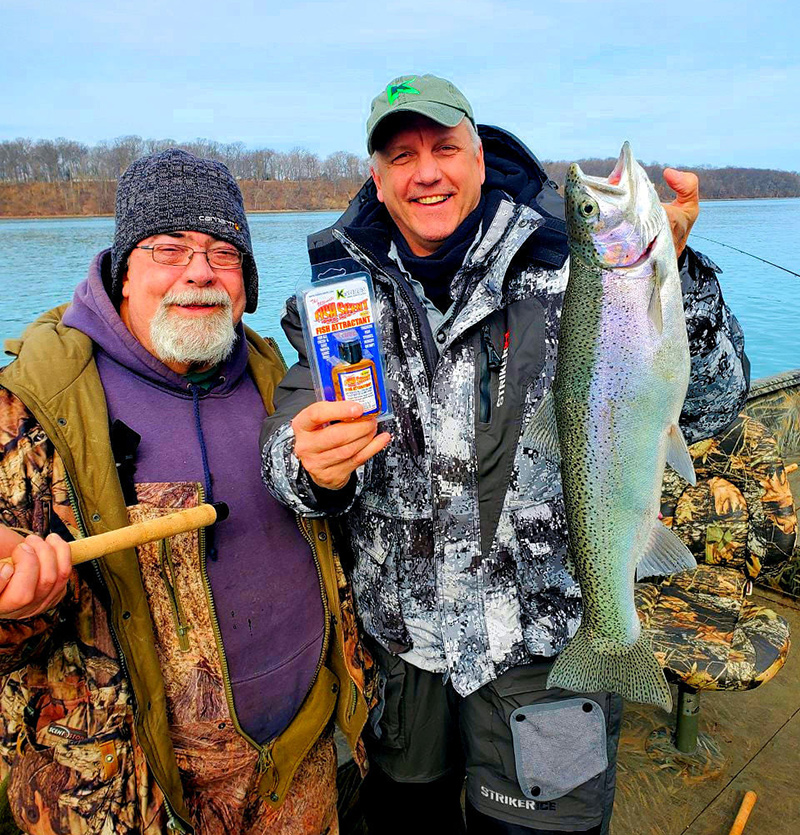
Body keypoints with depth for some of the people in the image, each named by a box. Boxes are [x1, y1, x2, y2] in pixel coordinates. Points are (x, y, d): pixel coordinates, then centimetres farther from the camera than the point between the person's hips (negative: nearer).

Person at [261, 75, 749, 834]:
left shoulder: (567, 270, -10)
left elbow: (705, 408, -11)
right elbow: (288, 444, -4)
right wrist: (310, 468, -27)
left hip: (545, 641, -2)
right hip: (394, 639, 3)